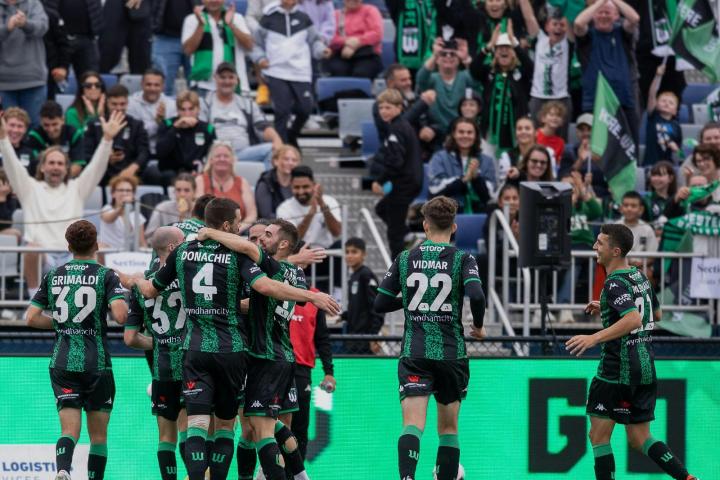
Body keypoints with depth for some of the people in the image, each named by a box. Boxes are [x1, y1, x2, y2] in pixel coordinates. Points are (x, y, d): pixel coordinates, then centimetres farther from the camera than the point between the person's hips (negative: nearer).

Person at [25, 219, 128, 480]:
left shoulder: (53, 276, 7)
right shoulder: (106, 276, -4)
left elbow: (32, 318, 4)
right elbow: (121, 316, -17)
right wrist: (122, 300, 5)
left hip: (62, 363, 2)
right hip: (96, 363, -2)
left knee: (70, 430, -4)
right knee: (98, 435, 9)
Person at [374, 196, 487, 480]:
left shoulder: (405, 260, 5)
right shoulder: (463, 260, -1)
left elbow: (380, 304, 7)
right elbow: (476, 295, -17)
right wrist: (478, 325, 2)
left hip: (414, 354, 0)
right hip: (451, 353, 0)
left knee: (412, 424, -13)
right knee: (448, 427, 17)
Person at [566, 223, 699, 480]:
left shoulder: (615, 284, -14)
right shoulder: (640, 277, 13)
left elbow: (633, 320, -29)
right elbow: (656, 314, 28)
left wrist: (594, 338, -36)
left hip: (617, 371, -9)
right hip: (646, 368, 9)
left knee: (599, 436, 0)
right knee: (639, 439, 12)